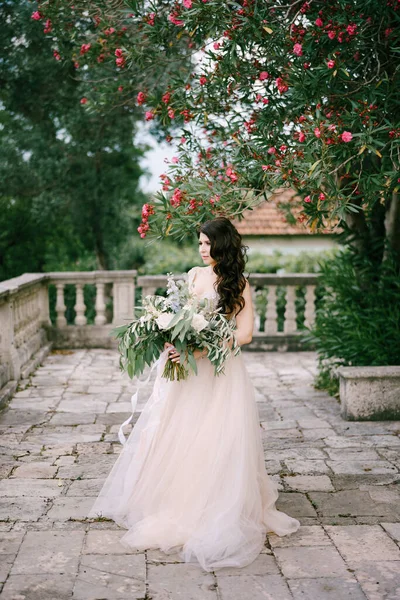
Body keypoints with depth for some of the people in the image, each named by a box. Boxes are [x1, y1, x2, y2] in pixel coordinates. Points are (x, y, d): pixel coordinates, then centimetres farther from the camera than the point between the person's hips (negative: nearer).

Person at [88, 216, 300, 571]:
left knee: (214, 444, -3)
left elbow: (245, 333, -12)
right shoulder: (193, 275, 10)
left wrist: (200, 350, -22)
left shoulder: (238, 284, -4)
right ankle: (171, 503, 20)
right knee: (175, 436, 6)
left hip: (219, 372, -5)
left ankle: (219, 514, 11)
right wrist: (171, 342, -7)